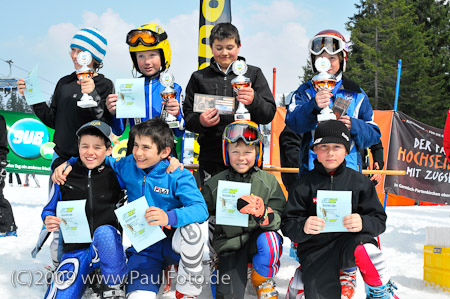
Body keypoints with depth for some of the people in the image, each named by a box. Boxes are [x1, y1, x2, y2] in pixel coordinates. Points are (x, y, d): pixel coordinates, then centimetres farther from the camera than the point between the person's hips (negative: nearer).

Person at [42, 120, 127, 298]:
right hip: (76, 249, 0)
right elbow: (50, 209, 18)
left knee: (104, 232, -37)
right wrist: (48, 220, -4)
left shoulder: (116, 174, 4)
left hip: (108, 245, 0)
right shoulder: (66, 176, 7)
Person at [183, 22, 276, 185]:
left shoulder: (253, 74, 10)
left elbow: (269, 114, 2)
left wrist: (254, 100, -18)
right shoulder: (199, 77, 12)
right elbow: (188, 115, 11)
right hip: (211, 158, 1)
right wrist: (200, 122, -11)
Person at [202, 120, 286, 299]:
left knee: (270, 239, -34)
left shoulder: (268, 181, -2)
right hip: (229, 247, 0)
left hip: (256, 239, 1)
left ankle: (262, 282, -4)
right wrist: (236, 208, -20)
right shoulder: (214, 185, -1)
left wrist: (264, 213, -30)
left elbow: (279, 220, -5)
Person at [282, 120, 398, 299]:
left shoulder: (359, 182, 3)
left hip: (349, 242, 1)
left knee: (364, 248, -34)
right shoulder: (306, 184, 0)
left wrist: (363, 223, -21)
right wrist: (303, 227, -25)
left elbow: (379, 220, 1)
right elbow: (288, 225, -2)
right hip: (315, 250, -1)